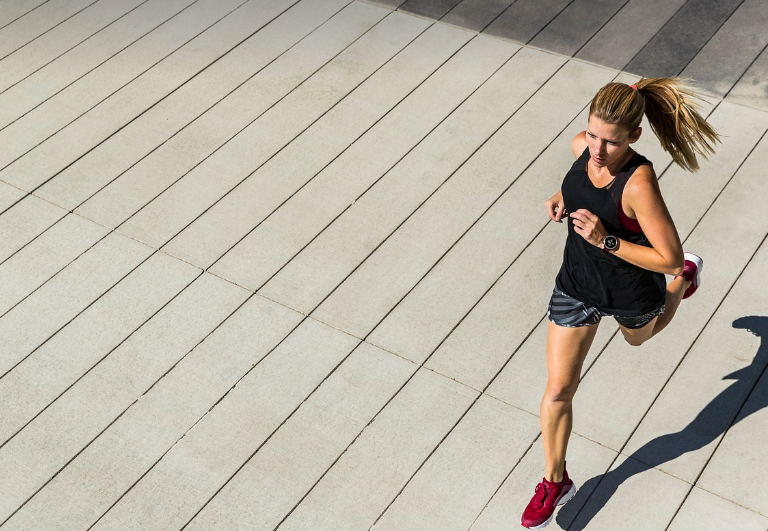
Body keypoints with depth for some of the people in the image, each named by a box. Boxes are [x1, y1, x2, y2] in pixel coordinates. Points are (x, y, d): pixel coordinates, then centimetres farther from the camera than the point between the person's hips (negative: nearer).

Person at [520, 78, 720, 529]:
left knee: (639, 337, 34)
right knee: (559, 390, 6)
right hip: (577, 285, 4)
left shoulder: (639, 183, -36)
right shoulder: (583, 146, -18)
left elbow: (668, 257, -30)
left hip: (630, 293, -4)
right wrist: (563, 199, -11)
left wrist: (605, 240, -37)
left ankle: (687, 277, 63)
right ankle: (556, 481, 27)